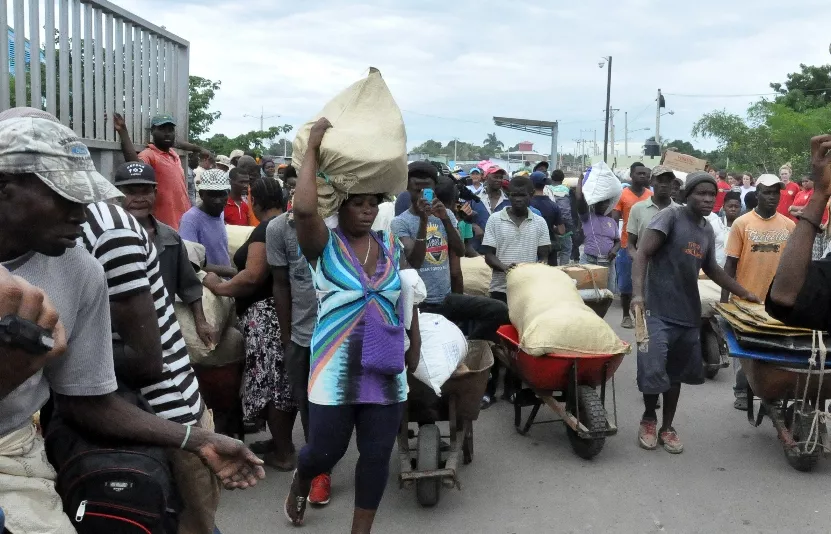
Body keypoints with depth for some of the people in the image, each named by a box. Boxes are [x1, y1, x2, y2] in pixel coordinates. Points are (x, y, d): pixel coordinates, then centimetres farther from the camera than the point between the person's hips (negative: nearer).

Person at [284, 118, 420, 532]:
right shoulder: (324, 244, -6)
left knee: (377, 456, 8)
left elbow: (407, 294, 19)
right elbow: (303, 208, -26)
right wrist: (313, 149, -18)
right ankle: (301, 482, 44)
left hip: (386, 369, 4)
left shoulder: (391, 246, 8)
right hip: (337, 370, -4)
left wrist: (415, 342, 15)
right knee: (326, 451, 7)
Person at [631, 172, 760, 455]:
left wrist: (744, 293, 27)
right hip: (658, 310, -6)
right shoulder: (670, 215, -8)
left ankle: (667, 427, 27)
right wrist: (637, 293, -28)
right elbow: (642, 253, -15)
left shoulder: (708, 231, 13)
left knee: (676, 374, 12)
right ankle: (649, 419, 17)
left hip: (689, 314, 6)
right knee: (653, 371, -9)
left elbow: (711, 269, 28)